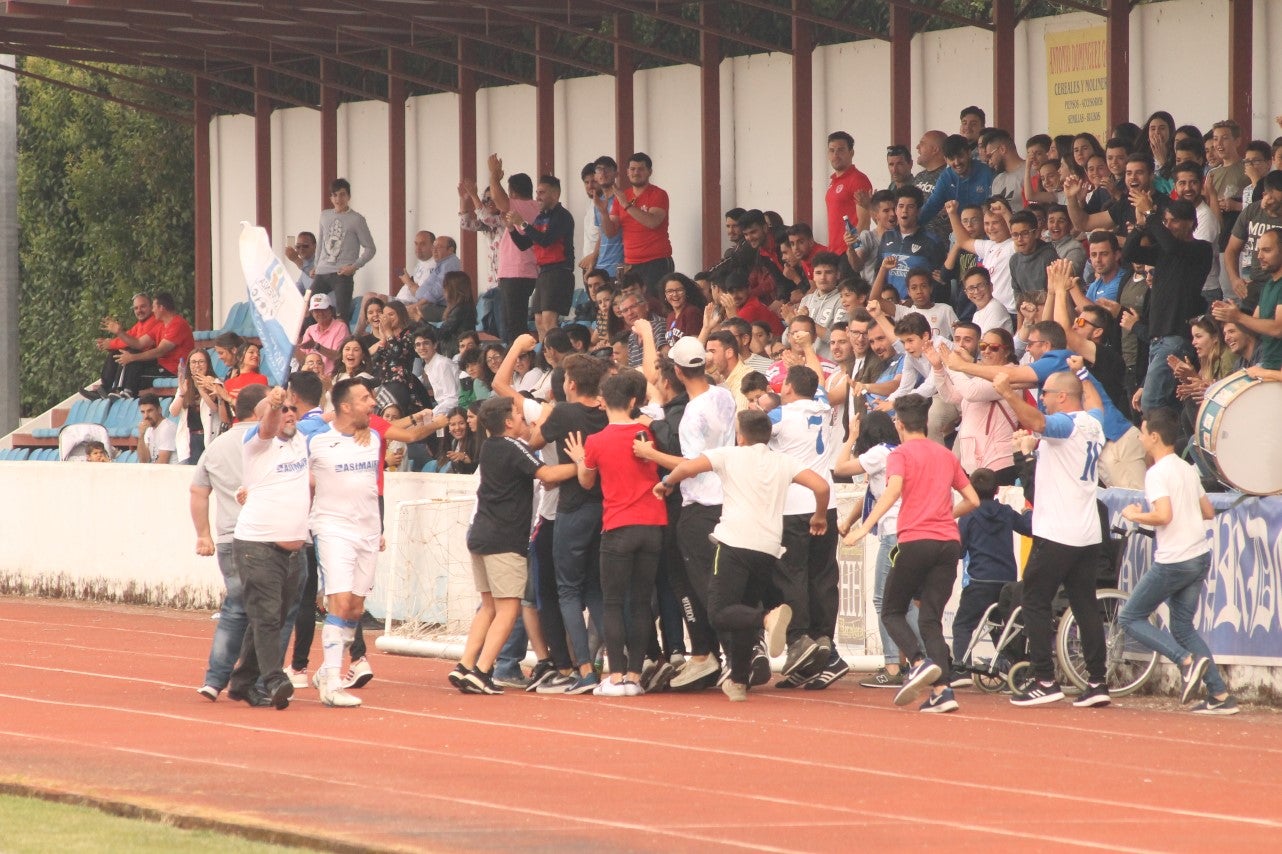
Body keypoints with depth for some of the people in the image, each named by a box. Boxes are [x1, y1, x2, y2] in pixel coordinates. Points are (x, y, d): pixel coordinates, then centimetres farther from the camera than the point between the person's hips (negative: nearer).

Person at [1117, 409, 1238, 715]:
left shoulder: (1157, 473, -13)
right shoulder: (1187, 469, 13)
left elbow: (1163, 515, -24)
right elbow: (1208, 512, 18)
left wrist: (1134, 516, -8)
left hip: (1173, 561, -8)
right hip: (1200, 556, 8)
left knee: (1130, 618, 4)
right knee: (1182, 627, 16)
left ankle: (1187, 660, -12)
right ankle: (1220, 695, 7)